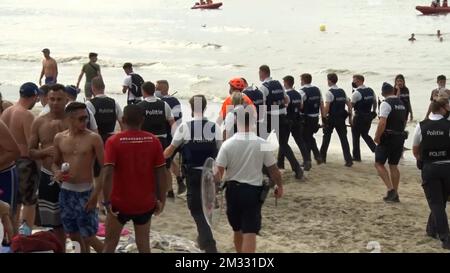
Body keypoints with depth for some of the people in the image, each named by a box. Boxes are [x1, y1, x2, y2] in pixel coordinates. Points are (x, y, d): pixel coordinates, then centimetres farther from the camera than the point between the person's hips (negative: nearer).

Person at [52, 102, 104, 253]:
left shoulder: (93, 138, -10)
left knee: (88, 238, -3)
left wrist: (96, 194, -14)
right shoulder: (59, 138, 2)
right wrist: (57, 172, -8)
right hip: (66, 191, 5)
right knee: (74, 235, 14)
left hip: (85, 191, -5)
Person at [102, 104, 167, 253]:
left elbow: (108, 174, -20)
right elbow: (161, 173, -4)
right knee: (143, 243, 14)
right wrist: (161, 200, 3)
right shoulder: (153, 141, -4)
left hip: (120, 203, -2)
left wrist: (107, 201, -15)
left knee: (110, 243, 11)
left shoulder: (113, 141, -11)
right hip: (145, 203, 2)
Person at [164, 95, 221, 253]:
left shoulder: (185, 127, -8)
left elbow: (171, 149, 1)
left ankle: (210, 246, -9)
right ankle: (204, 238, 36)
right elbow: (219, 150, 1)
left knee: (196, 208, 2)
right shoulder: (214, 127, -1)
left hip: (193, 173, -3)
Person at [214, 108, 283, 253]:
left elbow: (219, 172, -9)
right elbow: (273, 169, -1)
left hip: (233, 189, 2)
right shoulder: (262, 144, -9)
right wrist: (279, 186, 16)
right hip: (253, 190, -2)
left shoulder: (228, 144, -9)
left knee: (237, 230, 20)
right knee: (250, 233, -3)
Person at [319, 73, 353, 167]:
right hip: (341, 118, 5)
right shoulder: (342, 92, 8)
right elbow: (349, 105, 8)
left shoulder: (329, 93, -11)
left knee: (326, 138, 12)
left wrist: (324, 119, -13)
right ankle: (348, 160, -6)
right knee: (343, 138, 2)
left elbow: (326, 107, -18)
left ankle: (322, 157, 23)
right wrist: (350, 117, 13)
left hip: (331, 118, -5)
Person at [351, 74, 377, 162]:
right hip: (369, 115, 7)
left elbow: (351, 105, -17)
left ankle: (356, 156, 10)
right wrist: (373, 112, 25)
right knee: (365, 134, 22)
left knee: (356, 136, 6)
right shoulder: (371, 90, 6)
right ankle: (376, 149, 8)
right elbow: (375, 102, 15)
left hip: (359, 116, -7)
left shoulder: (356, 93, -16)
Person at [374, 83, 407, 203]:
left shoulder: (386, 104, -13)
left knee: (379, 163, 0)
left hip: (387, 138, -7)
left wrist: (377, 137, -14)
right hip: (400, 138, 7)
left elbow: (382, 122, -22)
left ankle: (390, 189, -13)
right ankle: (395, 195, 15)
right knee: (393, 165, 13)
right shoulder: (402, 104, 12)